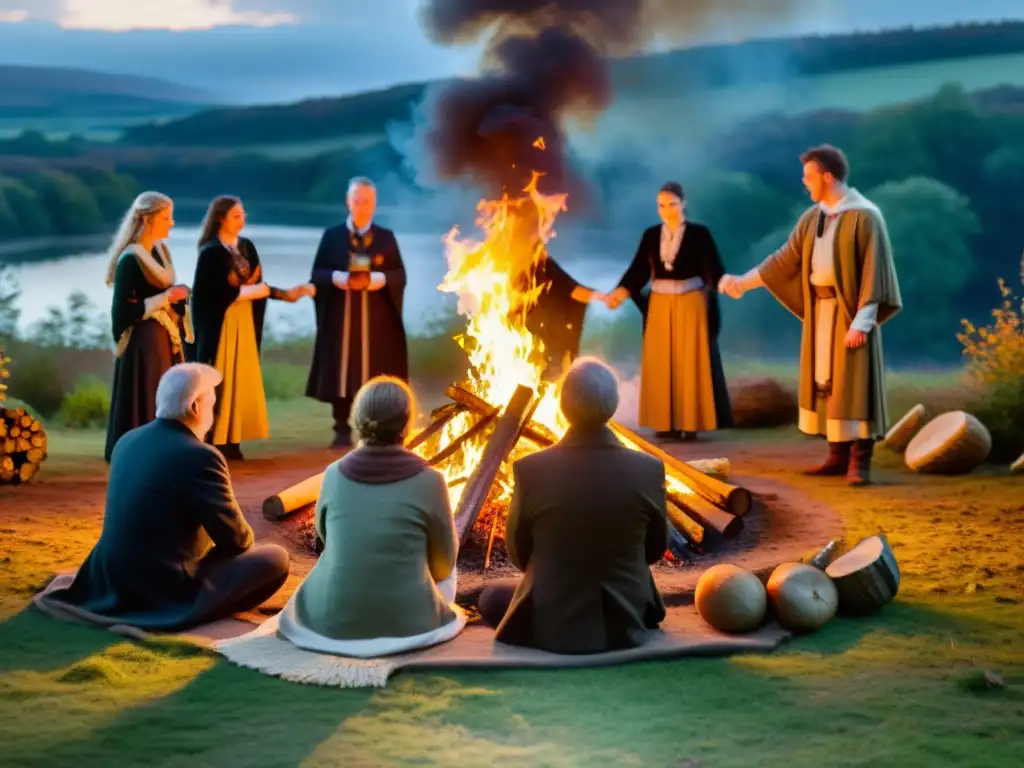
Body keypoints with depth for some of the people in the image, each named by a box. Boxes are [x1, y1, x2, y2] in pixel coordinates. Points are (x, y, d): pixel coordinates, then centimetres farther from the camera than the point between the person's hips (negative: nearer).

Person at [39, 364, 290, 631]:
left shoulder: (128, 440, 5)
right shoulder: (201, 457, -20)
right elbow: (236, 540, -13)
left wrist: (211, 542, 23)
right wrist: (241, 542, 11)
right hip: (168, 592, -8)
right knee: (276, 558, 0)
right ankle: (196, 610, -1)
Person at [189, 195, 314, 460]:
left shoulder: (246, 247, 10)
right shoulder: (210, 252, -12)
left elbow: (256, 285, 11)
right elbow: (215, 293, -19)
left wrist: (286, 294, -1)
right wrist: (248, 290, -13)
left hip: (244, 324, 7)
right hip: (220, 325, -7)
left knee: (240, 379, 6)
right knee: (219, 381, -5)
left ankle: (231, 442, 10)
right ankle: (213, 443, -1)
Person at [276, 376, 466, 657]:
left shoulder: (334, 475, -3)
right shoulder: (428, 481, -12)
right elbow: (444, 562, 2)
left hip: (330, 620, 2)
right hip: (405, 622, -2)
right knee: (447, 573, 30)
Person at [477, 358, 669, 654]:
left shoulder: (530, 470, -18)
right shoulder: (649, 470, -14)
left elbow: (518, 555, -3)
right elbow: (656, 549, 2)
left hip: (552, 625, -3)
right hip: (628, 621, 3)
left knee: (490, 599, 28)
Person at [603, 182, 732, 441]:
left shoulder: (699, 233, -6)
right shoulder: (651, 235, 4)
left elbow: (714, 268, -13)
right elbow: (638, 270, 3)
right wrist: (618, 293, -9)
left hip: (691, 305, -4)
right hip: (660, 306, 4)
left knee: (689, 363, -2)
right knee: (661, 364, 4)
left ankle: (689, 423, 2)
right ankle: (666, 423, 9)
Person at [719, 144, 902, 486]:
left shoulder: (864, 216, -13)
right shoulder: (813, 217, 10)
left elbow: (873, 272, -16)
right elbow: (786, 259, 17)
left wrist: (862, 321, -23)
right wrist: (743, 281, 15)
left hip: (850, 311, -7)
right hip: (819, 310, 7)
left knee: (853, 383, -7)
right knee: (825, 382, 8)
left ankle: (860, 461, -3)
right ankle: (839, 456, 14)